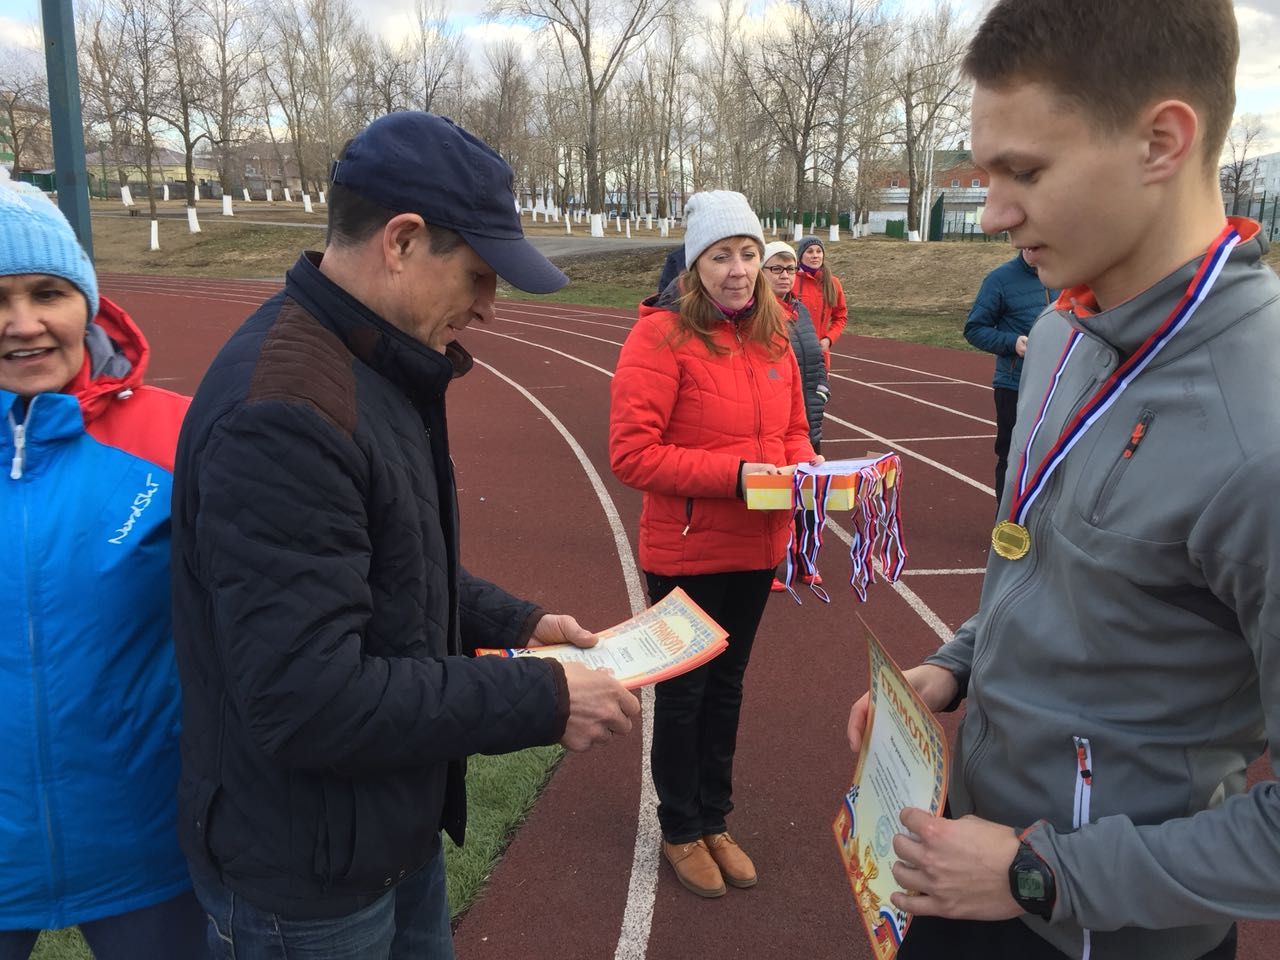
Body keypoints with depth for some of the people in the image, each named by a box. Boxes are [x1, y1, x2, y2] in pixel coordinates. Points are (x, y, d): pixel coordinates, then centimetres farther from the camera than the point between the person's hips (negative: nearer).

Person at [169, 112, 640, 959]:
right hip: (306, 879, -8)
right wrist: (543, 699, -24)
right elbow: (307, 700, -31)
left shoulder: (376, 366, 3)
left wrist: (515, 624, 4)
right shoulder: (283, 411, -29)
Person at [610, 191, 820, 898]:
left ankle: (714, 821, 41)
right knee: (683, 693, 13)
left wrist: (805, 465, -9)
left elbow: (792, 430, 14)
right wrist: (734, 473, -26)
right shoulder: (661, 335, -16)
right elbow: (631, 453, -21)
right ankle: (680, 831, 35)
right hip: (686, 553, -6)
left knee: (726, 687, 21)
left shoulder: (772, 335, 4)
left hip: (755, 549, 6)